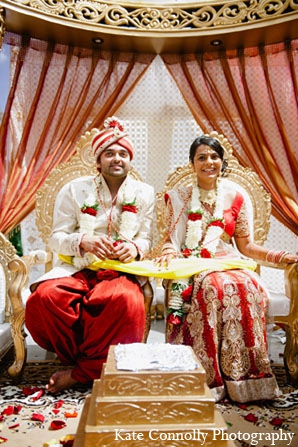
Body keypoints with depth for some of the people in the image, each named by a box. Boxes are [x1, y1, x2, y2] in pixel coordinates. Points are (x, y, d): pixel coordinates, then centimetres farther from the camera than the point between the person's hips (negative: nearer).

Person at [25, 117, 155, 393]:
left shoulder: (144, 193, 7)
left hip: (120, 270, 0)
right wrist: (83, 241, -20)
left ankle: (81, 371, -13)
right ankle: (90, 361, -5)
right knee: (45, 296, -31)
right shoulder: (74, 190, 4)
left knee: (126, 299, -36)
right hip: (77, 268, 1)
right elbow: (56, 238, 1)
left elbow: (146, 239, 8)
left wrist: (134, 248, -17)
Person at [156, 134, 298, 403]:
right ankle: (210, 379, -25)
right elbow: (172, 240, 4)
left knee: (250, 287, -32)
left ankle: (243, 375, -22)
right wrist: (169, 254, -19)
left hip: (228, 264, 2)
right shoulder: (179, 197, 10)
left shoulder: (235, 198, 13)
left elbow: (246, 245, 13)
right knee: (213, 287, -36)